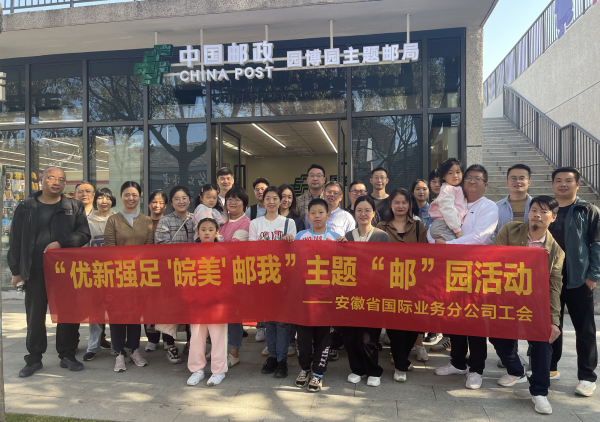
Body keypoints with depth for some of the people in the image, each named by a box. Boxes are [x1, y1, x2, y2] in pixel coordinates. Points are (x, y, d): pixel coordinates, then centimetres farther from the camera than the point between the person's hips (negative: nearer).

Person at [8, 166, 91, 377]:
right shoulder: (26, 208, 7)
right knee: (35, 316, 7)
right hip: (36, 272, 0)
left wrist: (60, 243, -16)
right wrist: (16, 270, 3)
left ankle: (67, 356, 19)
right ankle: (34, 359, 21)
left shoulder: (75, 207, 6)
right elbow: (16, 241, 7)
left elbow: (84, 234, -1)